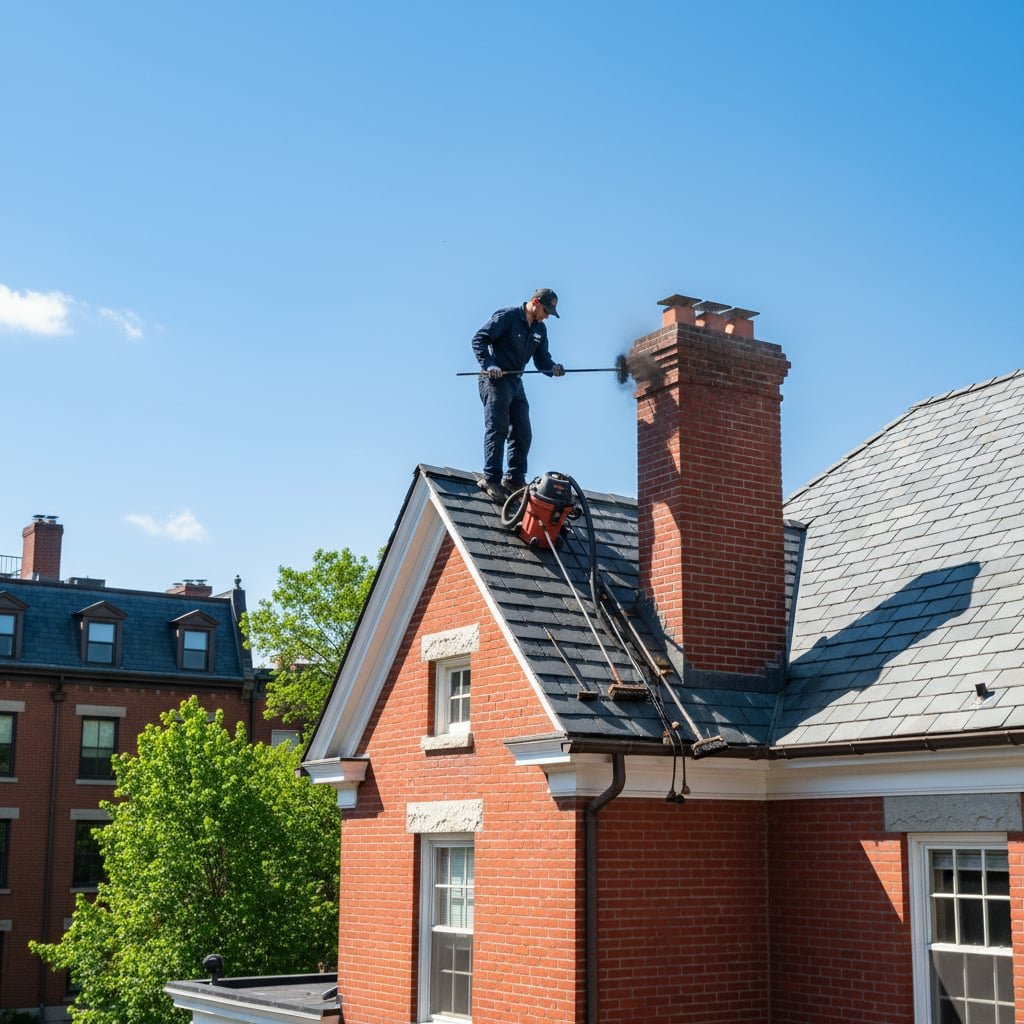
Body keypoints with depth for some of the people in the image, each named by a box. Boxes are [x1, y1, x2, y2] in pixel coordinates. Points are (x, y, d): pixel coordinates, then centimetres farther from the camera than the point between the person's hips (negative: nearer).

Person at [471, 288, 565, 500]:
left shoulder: (540, 329, 14)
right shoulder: (507, 316, -9)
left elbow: (541, 359, 12)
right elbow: (479, 339, -12)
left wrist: (553, 368, -11)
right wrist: (489, 365, -25)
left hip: (516, 383, 8)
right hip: (495, 379, -8)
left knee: (523, 433, 5)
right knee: (497, 428, -14)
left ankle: (515, 479, 10)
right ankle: (491, 478, -16)